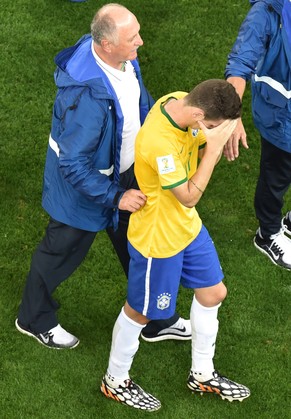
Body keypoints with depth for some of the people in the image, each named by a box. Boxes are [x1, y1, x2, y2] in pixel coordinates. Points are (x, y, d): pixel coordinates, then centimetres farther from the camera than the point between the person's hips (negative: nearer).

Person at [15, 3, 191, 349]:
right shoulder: (86, 96, -40)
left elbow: (139, 99, 8)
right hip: (84, 185, -8)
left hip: (125, 173, 8)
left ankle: (159, 321, 43)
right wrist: (116, 197, -29)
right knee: (60, 254, 17)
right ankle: (35, 319, 44)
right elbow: (73, 165, -34)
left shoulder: (122, 58, -14)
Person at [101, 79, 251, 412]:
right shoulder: (158, 142, -39)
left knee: (213, 293, 21)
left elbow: (198, 154, 2)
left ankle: (202, 374, 43)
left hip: (187, 226, 9)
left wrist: (223, 135, -18)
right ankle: (115, 381, 39)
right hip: (158, 240, -8)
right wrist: (214, 145, -30)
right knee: (140, 312, 13)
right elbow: (190, 196, -27)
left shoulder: (181, 102, -13)